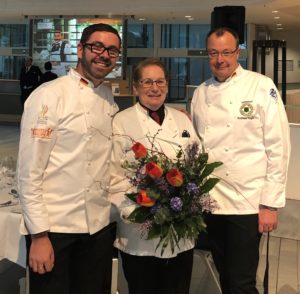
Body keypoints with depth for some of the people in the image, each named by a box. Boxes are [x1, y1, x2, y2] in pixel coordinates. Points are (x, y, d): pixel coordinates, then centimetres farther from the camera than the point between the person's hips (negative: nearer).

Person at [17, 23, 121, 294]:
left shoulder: (109, 99, 9)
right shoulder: (49, 96, -10)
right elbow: (29, 171, -12)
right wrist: (38, 234, -14)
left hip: (101, 226, 6)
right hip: (53, 227, -6)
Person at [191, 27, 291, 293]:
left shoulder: (262, 87, -8)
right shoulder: (201, 93, 7)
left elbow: (278, 148, -9)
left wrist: (270, 204, -11)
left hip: (247, 202, -5)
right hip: (211, 201, 5)